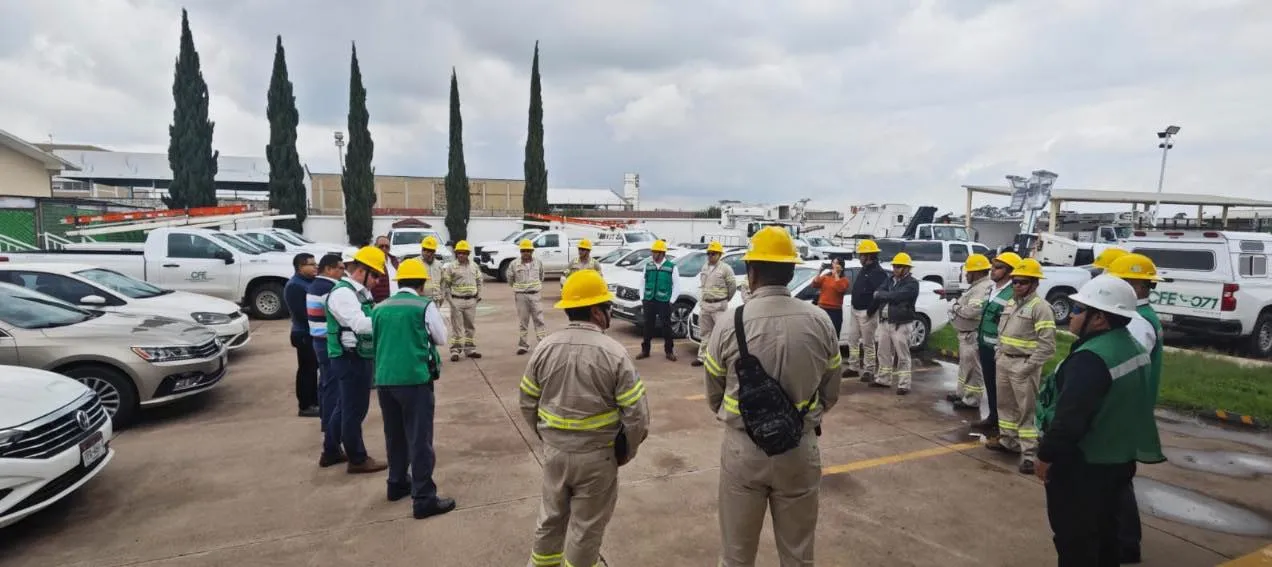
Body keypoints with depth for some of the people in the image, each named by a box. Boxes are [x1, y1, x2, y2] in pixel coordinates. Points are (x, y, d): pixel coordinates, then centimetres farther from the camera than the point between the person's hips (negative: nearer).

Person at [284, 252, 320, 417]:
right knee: (306, 369, -2)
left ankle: (314, 402, 25)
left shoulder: (311, 282, 14)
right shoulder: (294, 286, -16)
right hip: (305, 334, -9)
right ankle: (305, 407, 6)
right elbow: (302, 313, -23)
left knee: (314, 368, 15)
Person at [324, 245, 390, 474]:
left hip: (359, 358, 10)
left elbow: (369, 319, 11)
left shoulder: (361, 292, 13)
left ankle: (331, 452, 35)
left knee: (346, 408, 21)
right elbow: (360, 324, -29)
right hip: (351, 359, -10)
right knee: (354, 410, 2)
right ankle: (357, 460, 14)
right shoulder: (342, 293, -18)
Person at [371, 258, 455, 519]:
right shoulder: (425, 306, -6)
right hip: (415, 379, -5)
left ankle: (397, 483, 36)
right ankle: (424, 498, 2)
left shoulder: (380, 308, 8)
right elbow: (441, 338, 4)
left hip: (384, 380, 5)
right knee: (419, 439, -1)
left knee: (394, 435, 20)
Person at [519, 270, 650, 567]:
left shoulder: (545, 347, -5)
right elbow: (636, 413, -15)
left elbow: (528, 403, 4)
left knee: (552, 515, 25)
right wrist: (626, 450, 2)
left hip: (554, 450, 5)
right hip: (596, 455, -4)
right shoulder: (614, 352, -17)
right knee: (586, 526, 14)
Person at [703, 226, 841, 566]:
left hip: (743, 449, -2)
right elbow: (830, 395, 3)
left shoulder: (730, 323, -14)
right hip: (801, 449, 2)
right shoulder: (820, 321, -8)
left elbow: (714, 397, -2)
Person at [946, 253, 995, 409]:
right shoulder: (977, 286, 13)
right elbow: (966, 302, 19)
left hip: (972, 335, -11)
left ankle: (971, 400, 7)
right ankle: (961, 392, 35)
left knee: (972, 369, -1)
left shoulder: (983, 288, -21)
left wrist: (955, 307, -15)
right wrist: (957, 302, 2)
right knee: (965, 365, 22)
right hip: (966, 333, 11)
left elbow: (972, 311, -30)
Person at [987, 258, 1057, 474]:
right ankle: (1008, 440, 32)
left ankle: (1029, 452, 1)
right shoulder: (1011, 304, 12)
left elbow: (1047, 345, -18)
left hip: (1024, 365, -8)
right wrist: (999, 355, 13)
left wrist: (1029, 366, -19)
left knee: (1026, 409, -4)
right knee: (1005, 403, 18)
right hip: (1004, 362, 8)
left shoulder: (1041, 307, -13)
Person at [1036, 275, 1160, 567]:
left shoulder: (1091, 358, -27)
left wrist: (1046, 455, -15)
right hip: (1119, 458, 9)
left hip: (1082, 466, -9)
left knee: (1074, 538, 5)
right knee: (1102, 530, 23)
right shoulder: (1133, 348, 5)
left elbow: (1070, 418, -28)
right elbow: (1125, 403, 15)